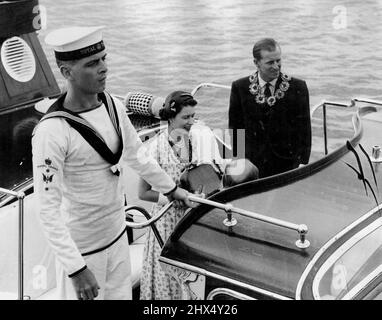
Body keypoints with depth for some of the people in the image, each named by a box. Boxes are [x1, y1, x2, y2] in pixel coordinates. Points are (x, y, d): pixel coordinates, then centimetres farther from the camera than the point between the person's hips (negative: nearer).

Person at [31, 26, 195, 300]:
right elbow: (49, 211, -25)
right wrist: (76, 269, -28)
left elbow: (135, 154, 15)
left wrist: (170, 188, 24)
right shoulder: (51, 132, -26)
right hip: (82, 249, -7)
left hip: (118, 236, 7)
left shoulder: (113, 105, -3)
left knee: (121, 295, 19)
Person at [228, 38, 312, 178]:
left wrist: (303, 163, -7)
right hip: (251, 165, 1)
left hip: (288, 165, 0)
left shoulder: (298, 87, -2)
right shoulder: (240, 87, 1)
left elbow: (304, 128, -1)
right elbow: (234, 127, 5)